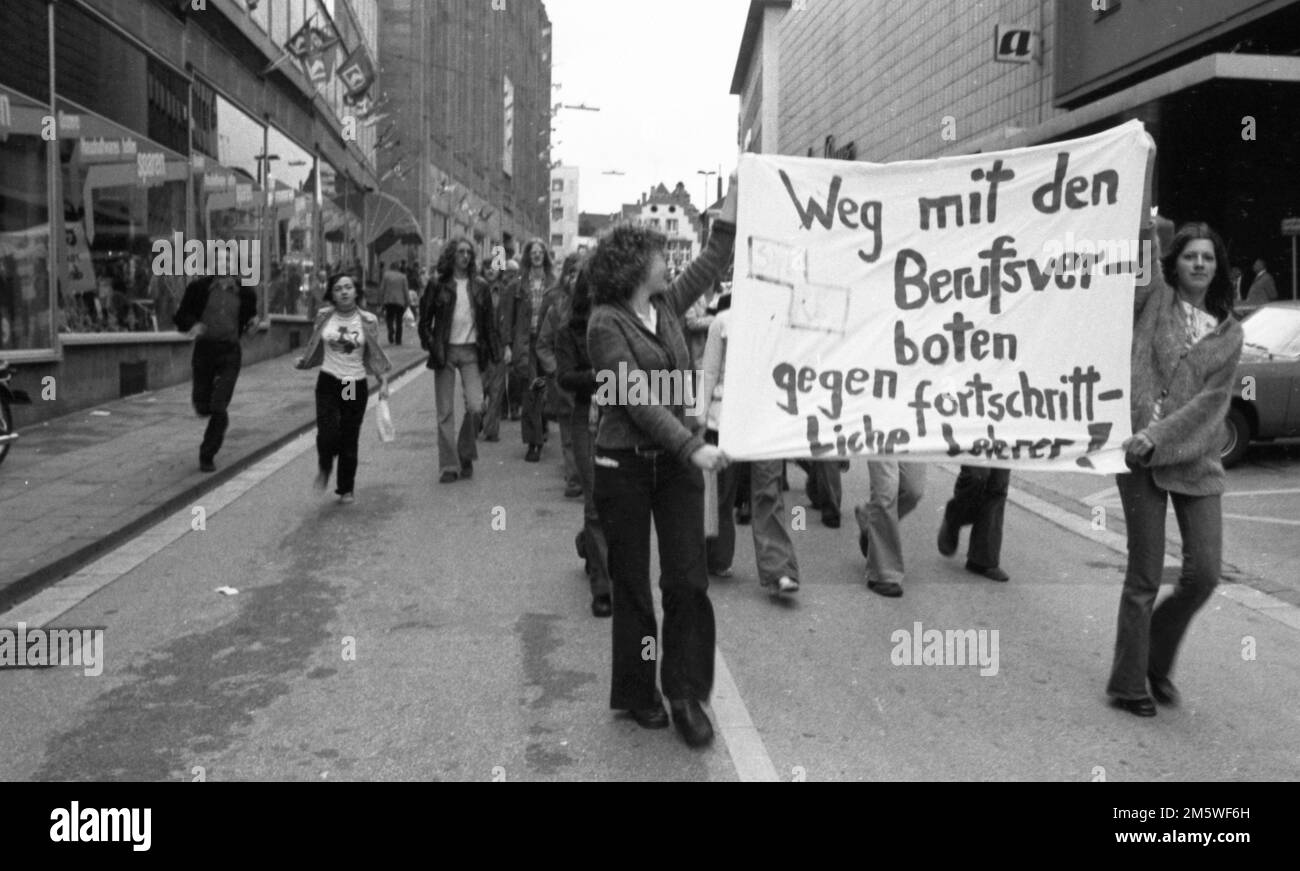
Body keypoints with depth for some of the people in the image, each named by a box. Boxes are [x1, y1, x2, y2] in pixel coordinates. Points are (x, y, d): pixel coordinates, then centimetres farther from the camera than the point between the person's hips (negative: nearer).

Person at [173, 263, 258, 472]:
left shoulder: (244, 293, 4)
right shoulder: (199, 288, 0)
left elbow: (250, 314, 21)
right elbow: (180, 317, 5)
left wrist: (252, 322, -2)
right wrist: (192, 325, -16)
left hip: (230, 353, 0)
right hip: (204, 350, 0)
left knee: (219, 409, -9)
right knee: (202, 407, 5)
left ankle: (207, 456, 5)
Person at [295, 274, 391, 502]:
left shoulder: (368, 320, -2)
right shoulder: (324, 317, 1)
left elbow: (375, 355, 6)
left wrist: (383, 381, -1)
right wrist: (301, 362, 7)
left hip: (357, 386, 0)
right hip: (328, 383, 0)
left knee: (350, 440, 4)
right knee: (328, 434, -15)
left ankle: (346, 489, 22)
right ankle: (324, 467, 19)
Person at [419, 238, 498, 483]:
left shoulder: (479, 286, 7)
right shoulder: (438, 284, 2)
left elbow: (488, 322, 10)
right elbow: (425, 318, 5)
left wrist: (493, 352, 3)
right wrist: (430, 344, -8)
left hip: (471, 351, 1)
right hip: (445, 351, -1)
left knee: (475, 406, -10)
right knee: (445, 412, 0)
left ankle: (466, 455, 13)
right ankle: (449, 466, 7)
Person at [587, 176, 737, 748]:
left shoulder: (666, 305, 9)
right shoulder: (606, 324, -11)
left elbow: (710, 265, 20)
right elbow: (638, 399, -19)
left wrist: (731, 213, 15)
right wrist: (693, 446, -24)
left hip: (676, 462, 5)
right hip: (624, 466, -5)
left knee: (688, 580, -1)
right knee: (631, 585, 7)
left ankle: (686, 694, 10)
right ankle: (636, 693, 22)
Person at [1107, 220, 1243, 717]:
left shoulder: (1228, 333, 10)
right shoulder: (1154, 298, 5)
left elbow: (1210, 400, -2)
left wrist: (1158, 437, -14)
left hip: (1195, 459, 4)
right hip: (1139, 454, -4)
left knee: (1205, 573, 1)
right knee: (1145, 577, 0)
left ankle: (1158, 661, 27)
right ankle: (1127, 685, 16)